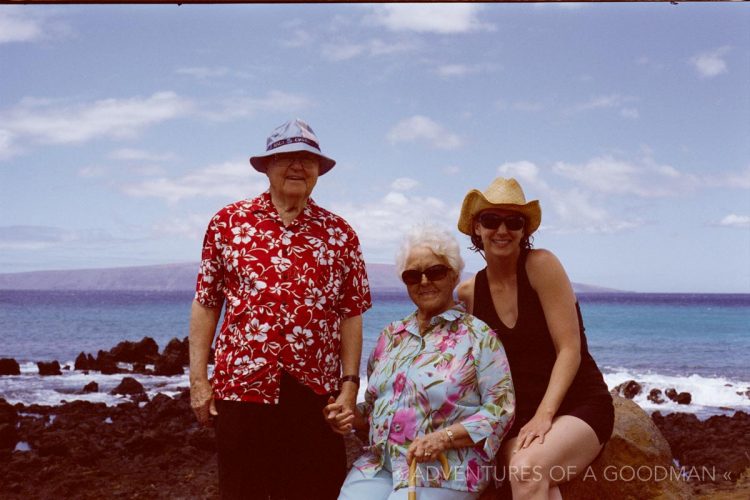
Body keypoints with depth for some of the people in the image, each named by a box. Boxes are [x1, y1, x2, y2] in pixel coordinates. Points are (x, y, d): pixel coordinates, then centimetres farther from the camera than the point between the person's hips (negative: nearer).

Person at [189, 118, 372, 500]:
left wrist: (349, 384, -1)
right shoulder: (228, 222, 4)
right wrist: (198, 378, 1)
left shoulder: (340, 234, 6)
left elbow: (350, 315, 6)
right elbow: (206, 303, 5)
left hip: (316, 394, 1)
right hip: (241, 387, 0)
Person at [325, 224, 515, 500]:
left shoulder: (478, 335, -1)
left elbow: (500, 408, -7)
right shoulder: (392, 334, 16)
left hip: (442, 473, -5)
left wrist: (444, 437, -18)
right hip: (377, 465, 5)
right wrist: (352, 417, 1)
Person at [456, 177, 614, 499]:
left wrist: (544, 414, -22)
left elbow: (570, 349, -14)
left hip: (579, 407, -3)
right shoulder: (467, 293, 4)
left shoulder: (541, 265, -10)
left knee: (527, 469, -33)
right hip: (521, 416, 3)